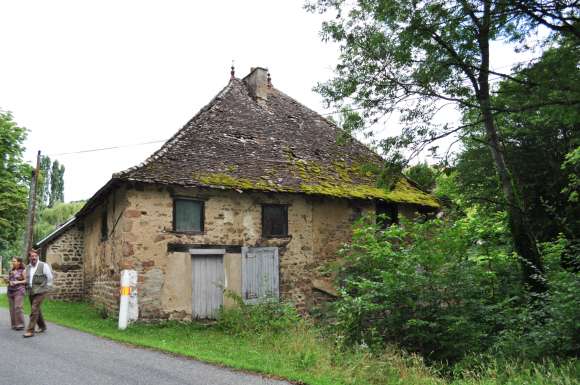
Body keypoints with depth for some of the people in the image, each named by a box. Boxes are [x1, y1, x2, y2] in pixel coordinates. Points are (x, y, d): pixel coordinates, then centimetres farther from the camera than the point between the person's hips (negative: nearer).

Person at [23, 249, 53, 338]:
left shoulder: (43, 265, -9)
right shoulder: (28, 267, 9)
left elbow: (50, 278, -3)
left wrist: (47, 288, 0)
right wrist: (28, 287, 16)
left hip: (40, 291, -6)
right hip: (31, 292, 7)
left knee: (34, 310, -12)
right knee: (37, 310, 14)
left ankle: (30, 331, -9)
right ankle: (42, 326, 29)